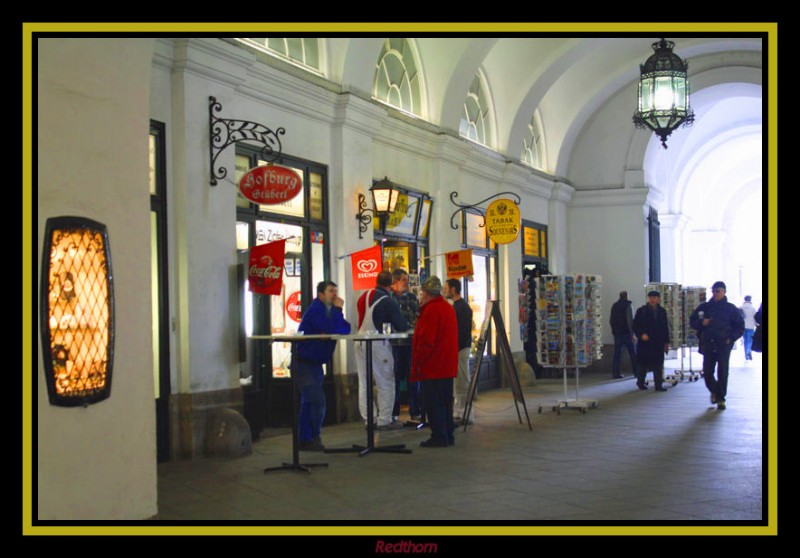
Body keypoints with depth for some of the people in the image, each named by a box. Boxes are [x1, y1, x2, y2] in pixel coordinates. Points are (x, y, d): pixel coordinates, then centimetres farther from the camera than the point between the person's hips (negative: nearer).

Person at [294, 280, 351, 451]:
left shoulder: (328, 310, 13)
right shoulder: (316, 310, -16)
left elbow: (345, 329, 4)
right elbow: (331, 329, -28)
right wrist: (337, 309, -19)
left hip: (315, 364, 10)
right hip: (304, 364, -10)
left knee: (308, 402, 12)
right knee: (317, 400, -16)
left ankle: (304, 440, 17)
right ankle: (314, 438, -9)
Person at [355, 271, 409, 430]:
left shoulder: (364, 296, 7)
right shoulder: (388, 302, -12)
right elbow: (402, 327, -11)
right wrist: (405, 323, 9)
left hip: (360, 343, 6)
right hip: (378, 345, -6)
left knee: (364, 383, 11)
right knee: (385, 384, 3)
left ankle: (368, 420, 14)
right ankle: (384, 421, 3)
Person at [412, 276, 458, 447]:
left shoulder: (431, 310, -17)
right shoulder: (449, 308, 13)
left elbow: (425, 341, -21)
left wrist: (417, 363, -13)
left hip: (431, 367, -9)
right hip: (448, 366, 9)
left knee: (432, 403, -3)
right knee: (445, 400, 14)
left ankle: (439, 436, -2)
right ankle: (448, 435, 19)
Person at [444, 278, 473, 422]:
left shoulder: (462, 307, -13)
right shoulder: (457, 306, 18)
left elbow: (462, 331, -20)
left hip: (460, 349, -10)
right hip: (456, 349, 10)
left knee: (462, 382, -6)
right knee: (458, 382, 12)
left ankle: (465, 414, -3)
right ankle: (460, 412, 17)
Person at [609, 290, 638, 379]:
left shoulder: (614, 306, 11)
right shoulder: (627, 305, -9)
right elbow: (630, 320, -14)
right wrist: (632, 333, -13)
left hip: (616, 333, 5)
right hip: (626, 332, -5)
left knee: (617, 353, 6)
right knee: (633, 353, 3)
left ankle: (616, 372, 1)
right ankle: (636, 372, 3)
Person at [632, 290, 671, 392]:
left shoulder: (662, 311, 10)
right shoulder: (642, 311, -1)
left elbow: (665, 327, 15)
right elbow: (635, 326, -1)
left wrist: (666, 342, 12)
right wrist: (641, 334, -17)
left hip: (658, 343, 3)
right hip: (645, 342, -3)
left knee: (658, 364, 1)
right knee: (643, 364, 6)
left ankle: (658, 385, 5)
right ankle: (640, 382, 21)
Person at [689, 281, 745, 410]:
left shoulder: (731, 308, 4)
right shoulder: (704, 307, 9)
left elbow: (740, 327, 6)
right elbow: (692, 321, 13)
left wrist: (731, 338, -6)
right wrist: (702, 323, -7)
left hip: (724, 345, -2)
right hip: (708, 345, 2)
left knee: (722, 372, -4)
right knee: (707, 372, 2)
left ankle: (721, 398, 6)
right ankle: (714, 391, 29)